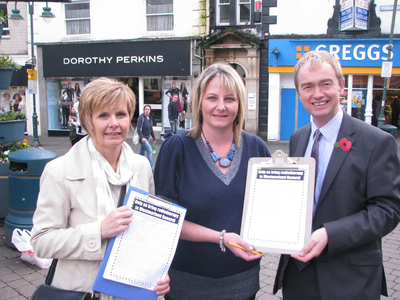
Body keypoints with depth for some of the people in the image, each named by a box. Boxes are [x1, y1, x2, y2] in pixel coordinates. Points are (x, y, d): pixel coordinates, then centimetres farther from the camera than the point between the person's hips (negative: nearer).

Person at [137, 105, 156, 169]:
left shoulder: (150, 118, 10)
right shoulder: (141, 118, -13)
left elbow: (151, 129, 18)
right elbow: (139, 129, -18)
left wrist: (154, 138, 17)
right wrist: (142, 137, -27)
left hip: (147, 138, 7)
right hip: (142, 138, -7)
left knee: (142, 152, 14)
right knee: (150, 150, -15)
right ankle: (151, 167, -12)